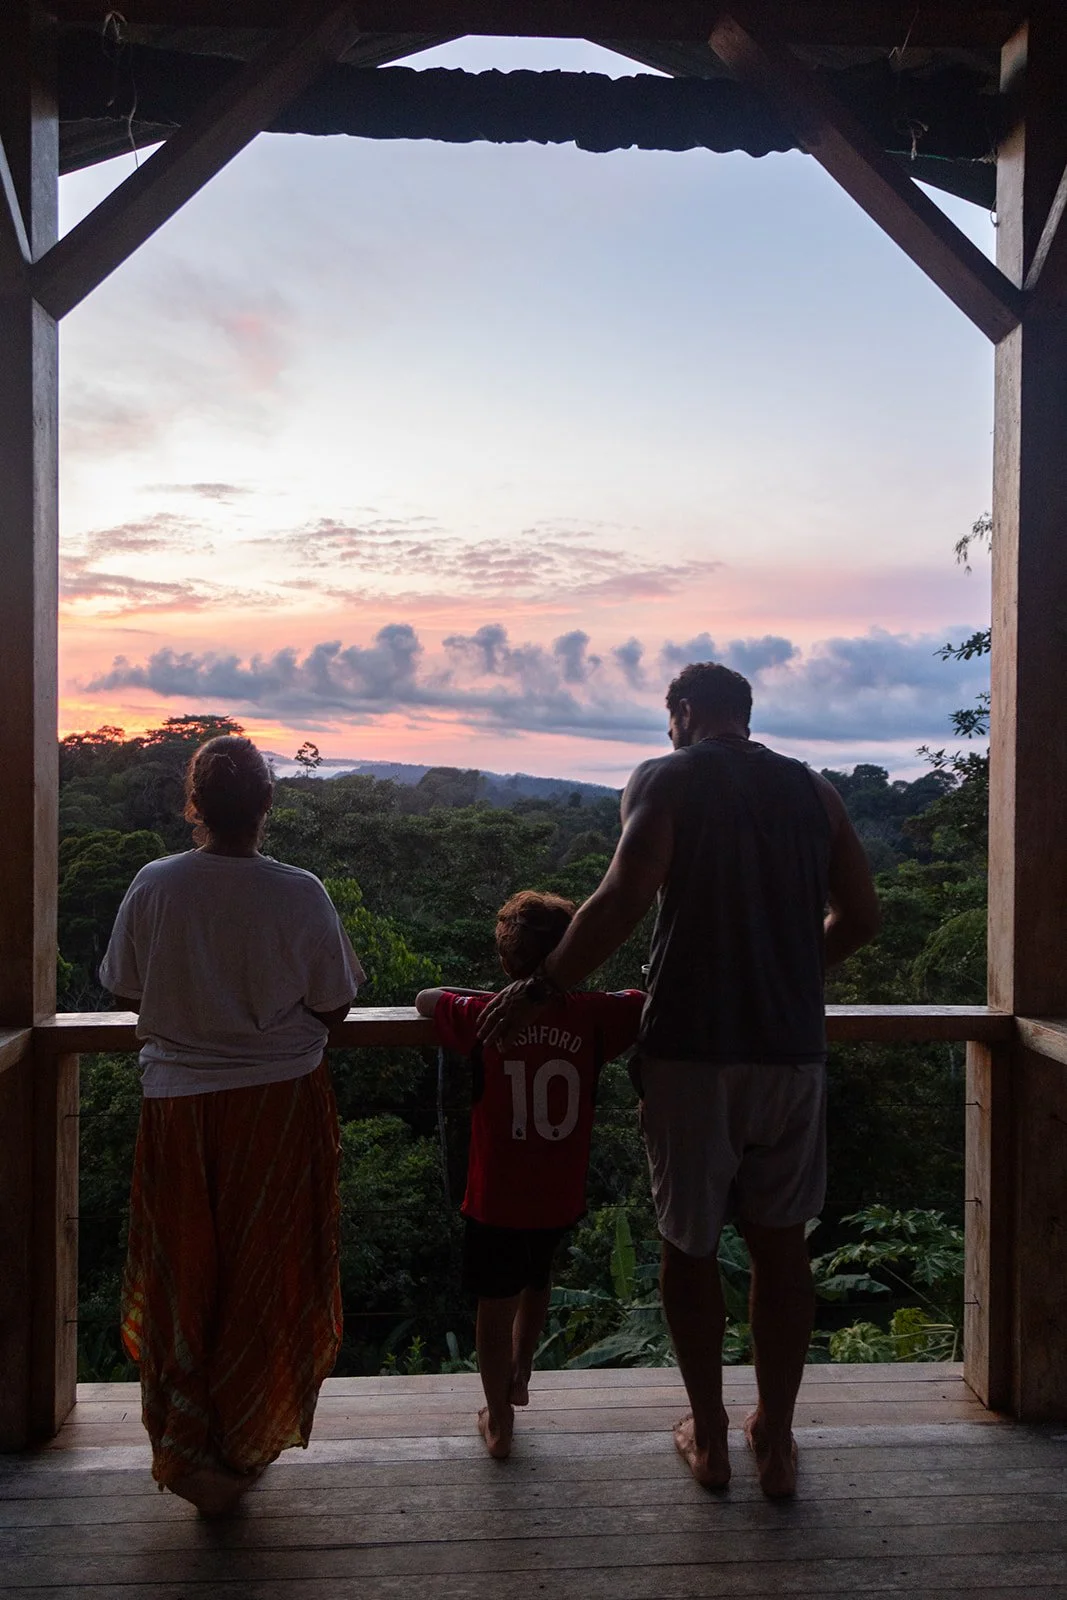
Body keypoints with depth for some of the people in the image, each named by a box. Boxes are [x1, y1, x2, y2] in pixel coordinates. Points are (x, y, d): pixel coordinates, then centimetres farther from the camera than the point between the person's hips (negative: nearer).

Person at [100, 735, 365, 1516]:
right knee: (265, 1280, 15)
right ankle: (245, 1447, 28)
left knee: (183, 1277, 18)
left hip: (179, 1101, 2)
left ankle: (190, 1452, 25)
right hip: (281, 1101, -1)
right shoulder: (300, 894, -15)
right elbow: (333, 1006, -7)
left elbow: (126, 991, 1)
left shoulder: (154, 886, -11)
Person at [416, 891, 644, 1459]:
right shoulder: (593, 1017, -13)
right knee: (536, 1286, 28)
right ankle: (519, 1379, 46)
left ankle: (499, 1422, 26)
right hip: (560, 1198, 3)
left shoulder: (484, 1017, -14)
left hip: (496, 1198, -2)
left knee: (496, 1303, 14)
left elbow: (425, 998, 5)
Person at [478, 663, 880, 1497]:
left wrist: (539, 990, -10)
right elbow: (860, 916, 11)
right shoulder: (814, 790, 10)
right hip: (792, 1045, 4)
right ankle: (777, 1439, 25)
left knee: (690, 1241, 12)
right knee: (781, 1241, 14)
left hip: (692, 1044, -3)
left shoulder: (666, 779, -3)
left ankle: (708, 1436, 25)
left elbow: (625, 899, -18)